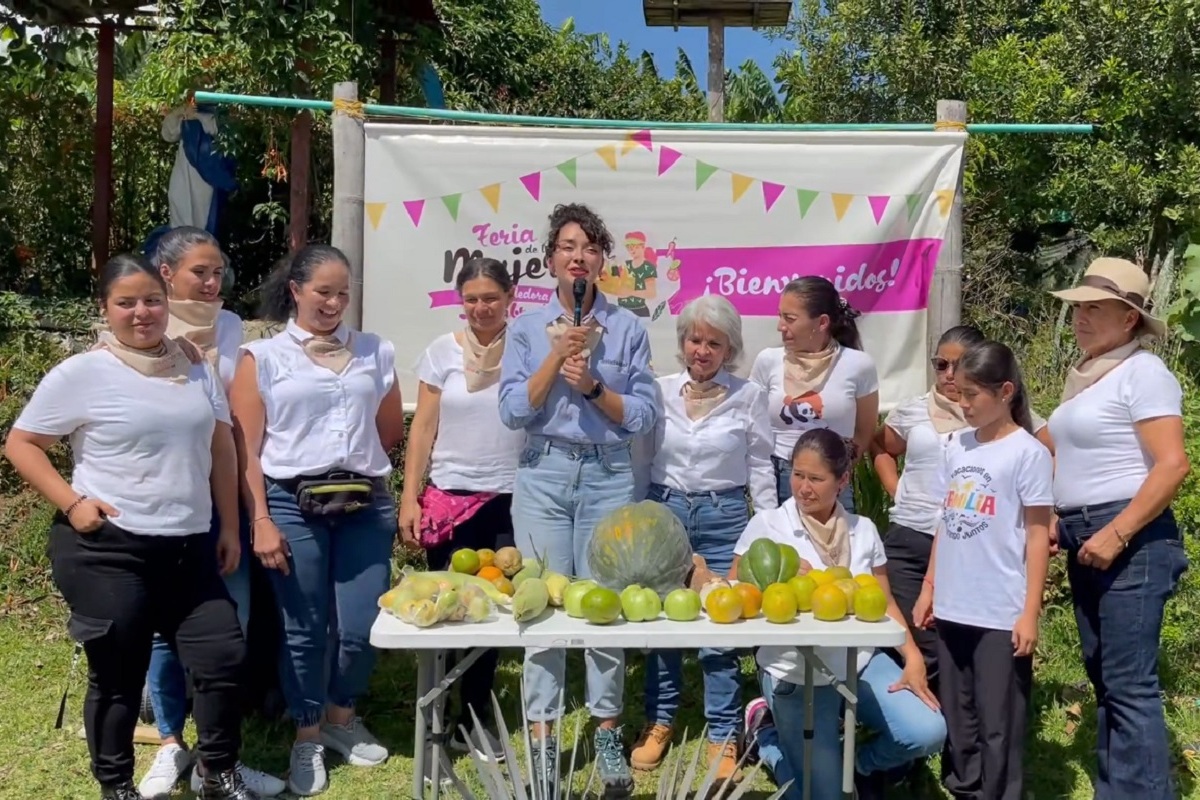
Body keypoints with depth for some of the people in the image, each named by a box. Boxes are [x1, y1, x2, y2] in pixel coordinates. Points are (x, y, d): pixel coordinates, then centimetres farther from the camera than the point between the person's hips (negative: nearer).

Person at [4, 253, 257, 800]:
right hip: (107, 550, -4)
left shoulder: (195, 369, 9)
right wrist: (71, 502, -12)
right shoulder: (82, 373, -5)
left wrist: (229, 527, 11)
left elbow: (221, 450, 14)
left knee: (223, 657, 4)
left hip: (189, 547, 5)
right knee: (119, 675, 8)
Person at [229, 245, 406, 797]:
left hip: (366, 506, 2)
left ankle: (341, 717, 31)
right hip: (292, 506, -2)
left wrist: (355, 463, 13)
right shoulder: (263, 357, 3)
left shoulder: (375, 353, 11)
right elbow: (245, 449, -2)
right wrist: (260, 521, -8)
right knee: (304, 629, 6)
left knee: (362, 625, 3)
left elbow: (391, 434, 20)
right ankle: (308, 737, 28)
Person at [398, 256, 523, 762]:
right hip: (449, 499, 1)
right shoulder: (443, 352, 3)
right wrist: (409, 497, -1)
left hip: (512, 501, 0)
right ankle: (455, 716, 24)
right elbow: (423, 428, 3)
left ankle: (473, 720, 24)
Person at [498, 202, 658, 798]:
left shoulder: (627, 328, 3)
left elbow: (644, 416, 0)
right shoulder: (527, 328, 4)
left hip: (609, 476, 0)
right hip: (544, 475, 0)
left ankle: (608, 733, 20)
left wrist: (593, 385, -13)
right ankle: (542, 737, 16)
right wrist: (557, 355, -12)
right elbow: (514, 413, -4)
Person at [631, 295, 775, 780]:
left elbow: (760, 468, 2)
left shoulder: (749, 396, -2)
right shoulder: (661, 390, 2)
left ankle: (723, 735, 16)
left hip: (724, 516, -2)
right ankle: (659, 720, 27)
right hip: (664, 510, 2)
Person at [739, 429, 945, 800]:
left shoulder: (863, 530, 2)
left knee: (927, 733, -16)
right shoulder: (767, 525, -9)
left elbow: (884, 602, 6)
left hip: (860, 661, 4)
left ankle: (861, 765, 16)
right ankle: (767, 732, 25)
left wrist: (913, 658, -7)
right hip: (795, 673, -3)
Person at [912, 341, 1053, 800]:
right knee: (957, 716, 16)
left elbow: (1037, 534, -8)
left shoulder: (1027, 452, -8)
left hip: (1001, 614, -6)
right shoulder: (958, 447, 9)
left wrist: (1030, 612, -11)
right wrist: (929, 588, 13)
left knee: (998, 723, 4)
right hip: (953, 607, 6)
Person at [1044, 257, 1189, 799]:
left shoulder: (1142, 372, -10)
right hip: (1084, 540, 9)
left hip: (1130, 540, -9)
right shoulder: (1084, 373, 15)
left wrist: (1116, 534, -21)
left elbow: (1172, 465, -18)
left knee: (1129, 683, -7)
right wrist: (1060, 519, 12)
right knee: (1104, 677, 14)